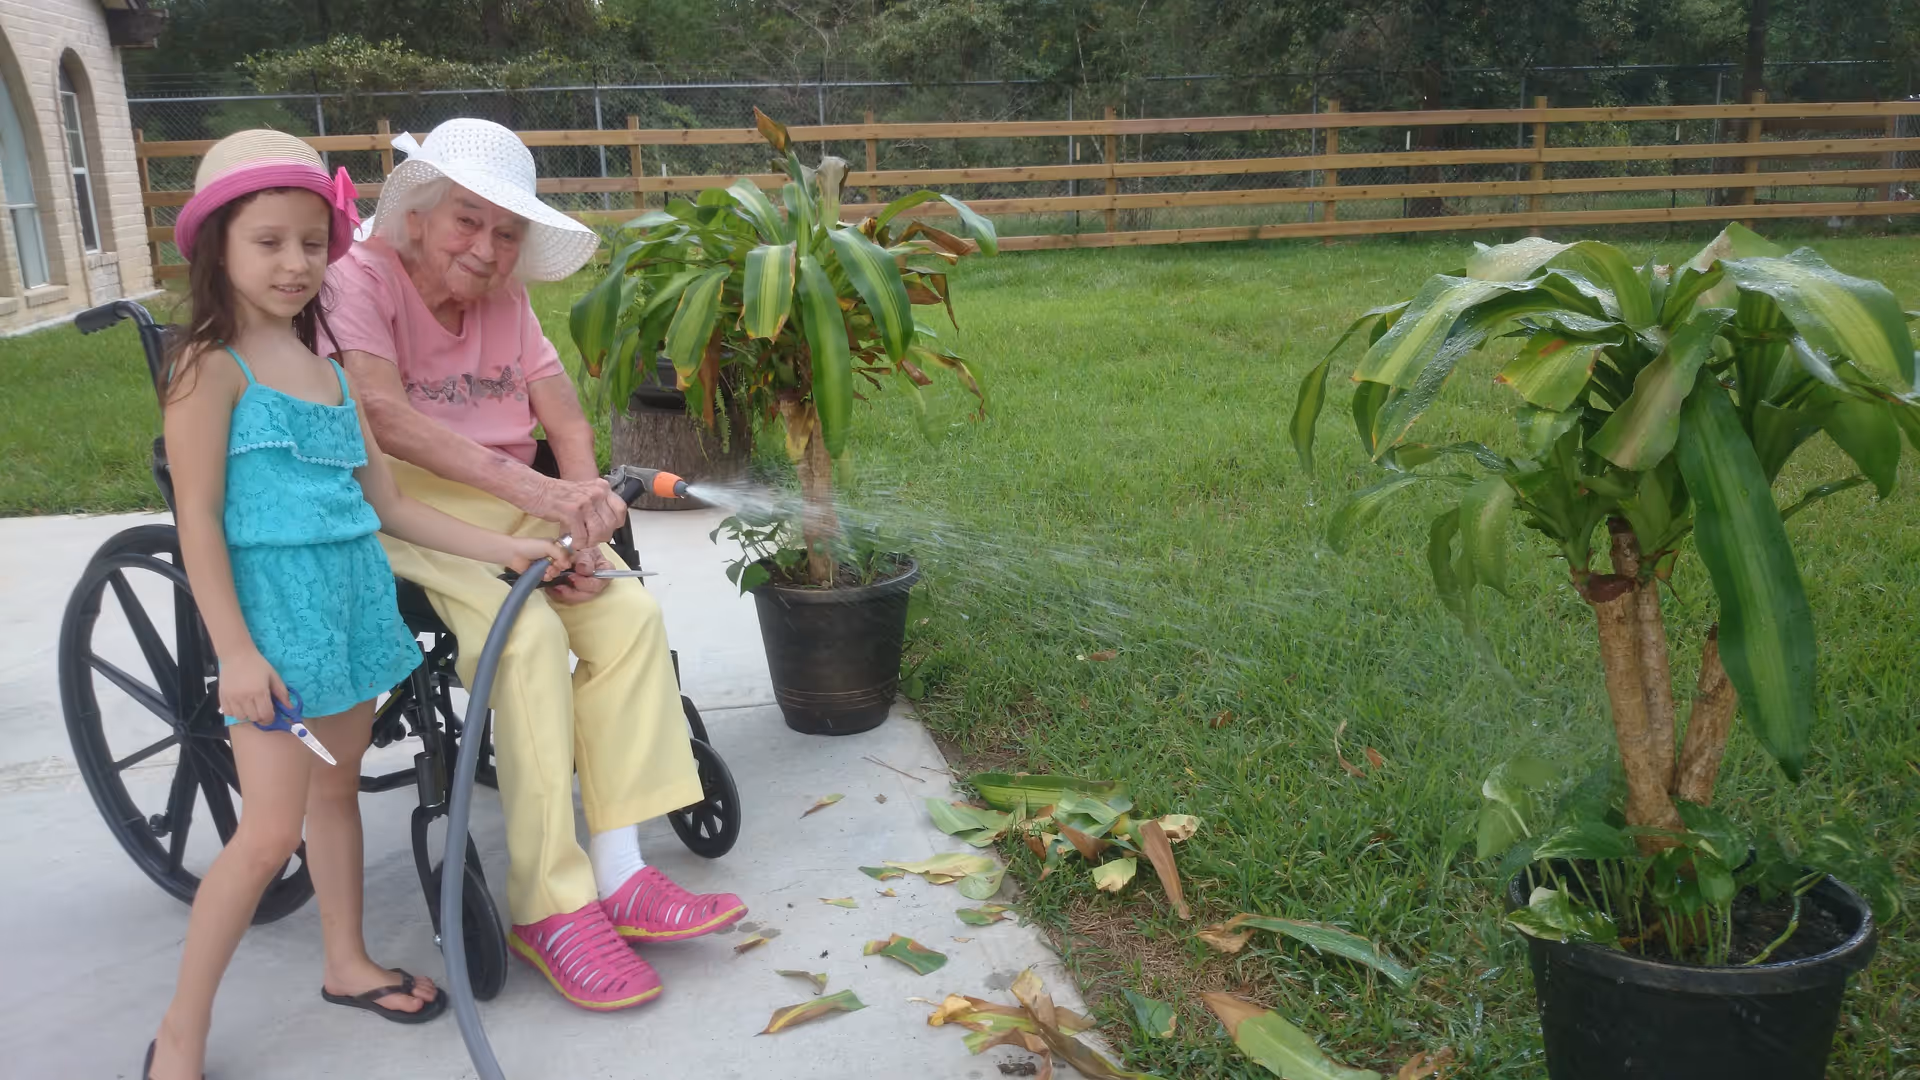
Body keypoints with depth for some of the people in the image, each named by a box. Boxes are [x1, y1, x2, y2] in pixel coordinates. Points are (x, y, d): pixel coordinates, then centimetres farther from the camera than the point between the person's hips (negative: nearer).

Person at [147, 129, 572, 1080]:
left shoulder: (328, 368, 12)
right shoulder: (212, 366, -9)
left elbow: (387, 504, 13)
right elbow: (199, 519, -11)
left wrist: (508, 549, 8)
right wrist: (234, 650, -16)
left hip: (353, 597, 7)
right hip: (276, 607, -7)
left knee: (337, 787, 18)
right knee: (270, 831, -5)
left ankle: (347, 964, 34)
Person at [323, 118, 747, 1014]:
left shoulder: (503, 301, 13)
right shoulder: (359, 278, -7)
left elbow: (568, 424, 6)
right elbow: (384, 414, -25)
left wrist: (579, 504, -16)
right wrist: (533, 488, -36)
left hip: (512, 504, 6)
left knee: (628, 615, -17)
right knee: (528, 635, -30)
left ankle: (619, 875, -15)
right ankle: (549, 908, -22)